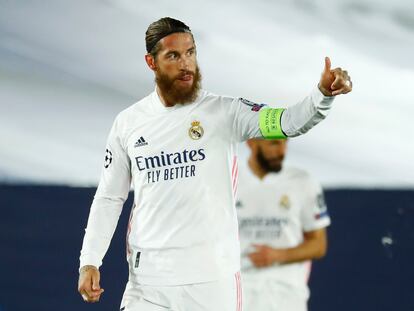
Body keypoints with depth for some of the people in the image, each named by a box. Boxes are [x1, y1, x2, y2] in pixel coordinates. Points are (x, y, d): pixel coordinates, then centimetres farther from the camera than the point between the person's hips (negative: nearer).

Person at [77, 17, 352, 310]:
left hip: (212, 278, -2)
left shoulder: (224, 111, -2)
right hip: (148, 281, 2)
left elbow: (288, 122, -16)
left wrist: (324, 93, -35)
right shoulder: (128, 123, 7)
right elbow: (109, 199, 13)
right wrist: (89, 262, 5)